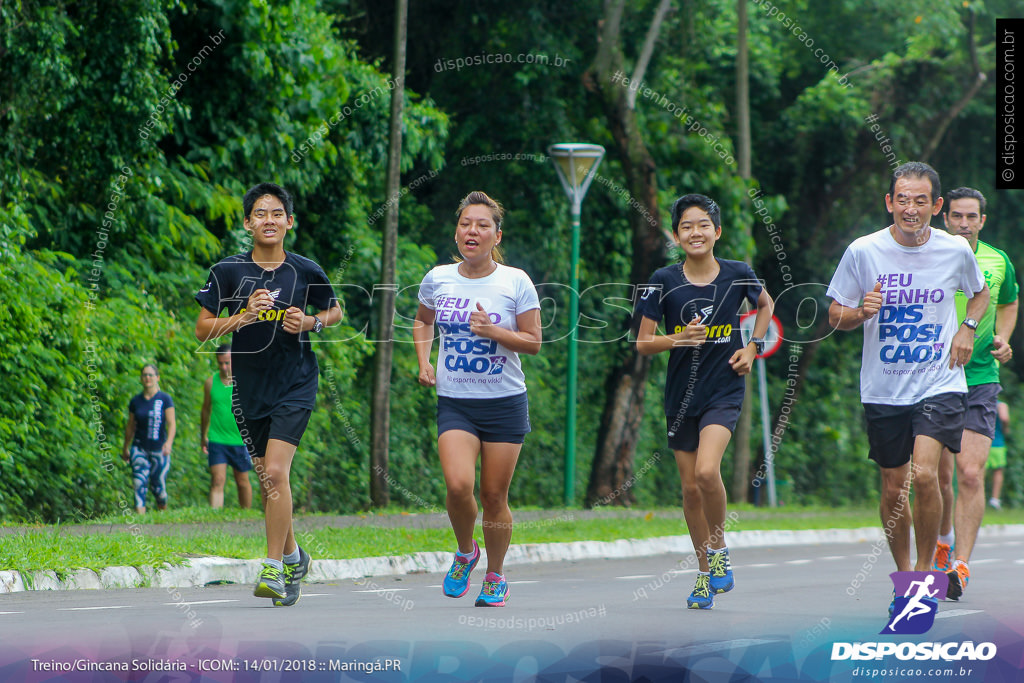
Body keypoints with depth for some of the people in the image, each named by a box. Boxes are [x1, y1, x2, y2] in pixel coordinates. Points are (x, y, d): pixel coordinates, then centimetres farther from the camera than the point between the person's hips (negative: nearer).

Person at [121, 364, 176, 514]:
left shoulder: (165, 399, -3)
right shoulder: (135, 401, 5)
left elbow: (172, 423, -10)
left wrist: (169, 442, -26)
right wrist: (126, 448, 21)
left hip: (159, 450, -2)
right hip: (139, 448, 2)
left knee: (158, 487, 4)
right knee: (139, 485, -13)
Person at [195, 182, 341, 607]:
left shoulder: (305, 271, -2)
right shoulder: (228, 271, -2)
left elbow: (334, 312, 14)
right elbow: (202, 330, 0)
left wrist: (310, 323, -7)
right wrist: (242, 318, -16)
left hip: (295, 384, -3)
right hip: (249, 387, 3)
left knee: (275, 472, -18)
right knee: (267, 481, 10)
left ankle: (274, 570, -14)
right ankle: (293, 557, 32)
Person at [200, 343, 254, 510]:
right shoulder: (211, 383, 3)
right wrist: (203, 437, 19)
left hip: (240, 440, 0)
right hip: (217, 440, 0)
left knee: (242, 482, 9)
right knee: (217, 481, -11)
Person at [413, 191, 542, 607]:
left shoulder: (515, 282, -4)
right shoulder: (438, 279, 2)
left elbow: (533, 342, -3)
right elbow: (422, 321, 22)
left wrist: (493, 331, -18)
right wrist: (424, 362, 7)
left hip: (505, 401, -1)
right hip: (454, 402, 1)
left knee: (494, 496, 3)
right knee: (458, 485, -19)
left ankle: (495, 577, 23)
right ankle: (465, 552, 11)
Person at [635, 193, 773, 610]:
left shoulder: (738, 275, -4)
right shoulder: (664, 282, -5)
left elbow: (765, 304, 18)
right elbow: (642, 343, -3)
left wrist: (753, 348, 6)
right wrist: (676, 339, -21)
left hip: (724, 390, -2)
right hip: (681, 395, 2)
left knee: (707, 471, -24)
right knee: (690, 488, 6)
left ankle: (719, 550, 0)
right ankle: (705, 574, 22)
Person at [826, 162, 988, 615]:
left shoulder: (956, 251, -2)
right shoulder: (863, 252, -6)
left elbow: (980, 292, 20)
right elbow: (835, 316, 3)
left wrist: (968, 328, 2)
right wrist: (861, 312, -19)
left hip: (939, 385, -1)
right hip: (883, 388, 1)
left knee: (924, 474, -20)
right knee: (894, 489, 7)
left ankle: (926, 569, -3)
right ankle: (904, 575, 28)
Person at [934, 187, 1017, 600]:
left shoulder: (998, 263, 4)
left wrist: (1002, 339, 3)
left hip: (980, 379, 0)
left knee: (971, 474, -15)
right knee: (939, 476, 8)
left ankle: (961, 566, -17)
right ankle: (944, 538, 38)